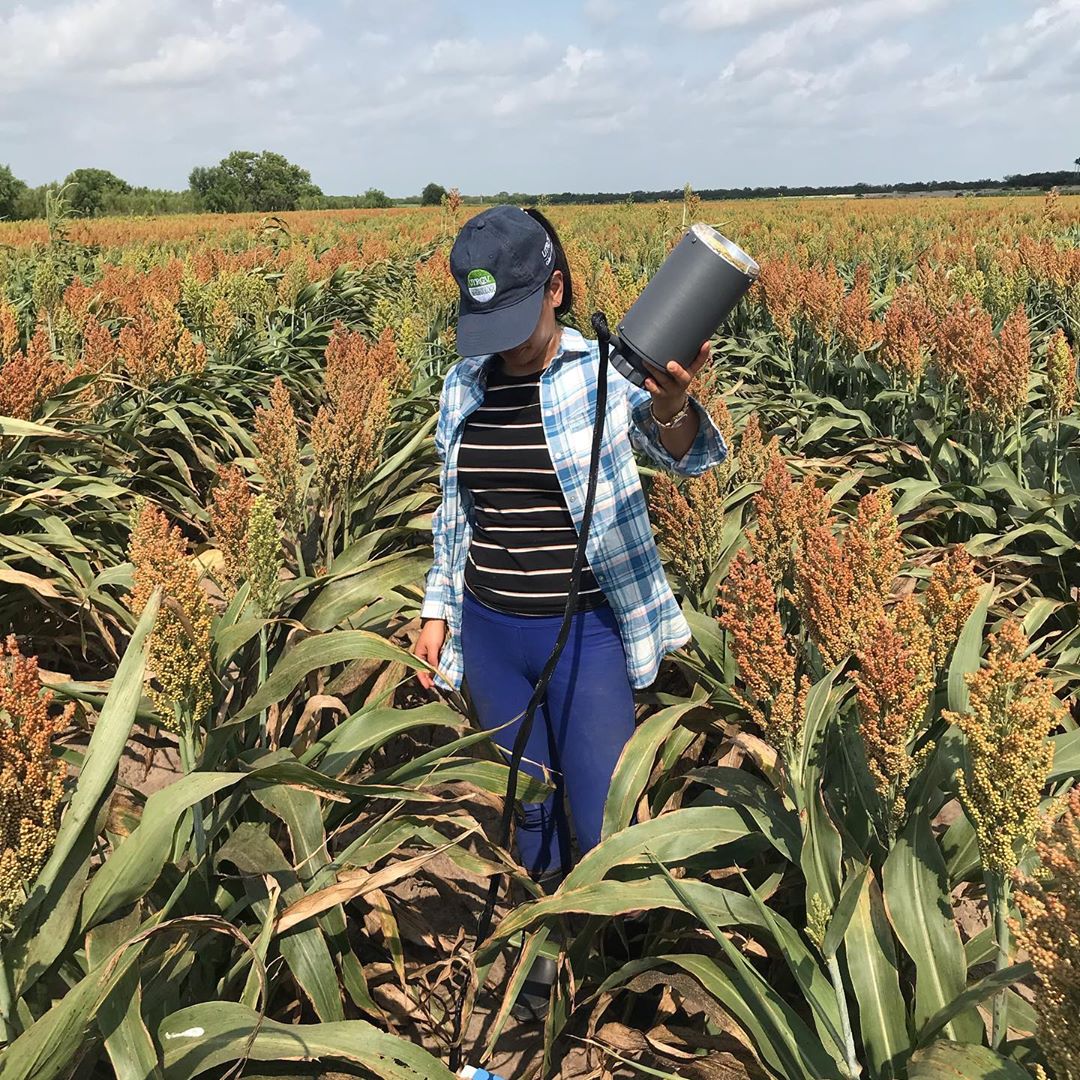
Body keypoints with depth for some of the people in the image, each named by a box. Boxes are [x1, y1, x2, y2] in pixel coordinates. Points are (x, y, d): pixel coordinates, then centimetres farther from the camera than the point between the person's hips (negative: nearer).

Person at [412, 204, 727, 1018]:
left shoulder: (602, 373, -12)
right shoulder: (466, 384, 2)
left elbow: (691, 456, -30)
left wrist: (673, 405, -52)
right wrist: (437, 609, 9)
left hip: (588, 632, -4)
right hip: (489, 634, 5)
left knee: (604, 828, 5)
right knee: (526, 809, 19)